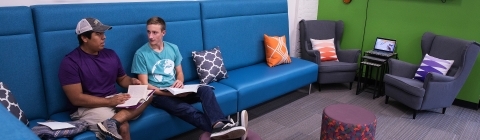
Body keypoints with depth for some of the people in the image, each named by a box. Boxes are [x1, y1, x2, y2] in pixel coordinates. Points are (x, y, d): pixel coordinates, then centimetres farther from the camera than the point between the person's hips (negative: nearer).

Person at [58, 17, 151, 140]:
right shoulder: (70, 62, -9)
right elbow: (76, 98, -15)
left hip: (115, 100, 7)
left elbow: (122, 78, 21)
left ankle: (113, 122, -32)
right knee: (123, 127, -31)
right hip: (89, 107, -7)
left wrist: (132, 81, -4)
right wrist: (109, 101, -23)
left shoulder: (110, 54, 9)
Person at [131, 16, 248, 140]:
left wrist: (180, 82, -11)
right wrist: (170, 93, -19)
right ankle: (217, 129, -49)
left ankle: (219, 124, -50)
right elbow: (144, 85, -7)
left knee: (205, 90, -26)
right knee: (183, 108, -37)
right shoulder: (141, 54, -5)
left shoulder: (173, 48, 8)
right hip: (158, 95, -4)